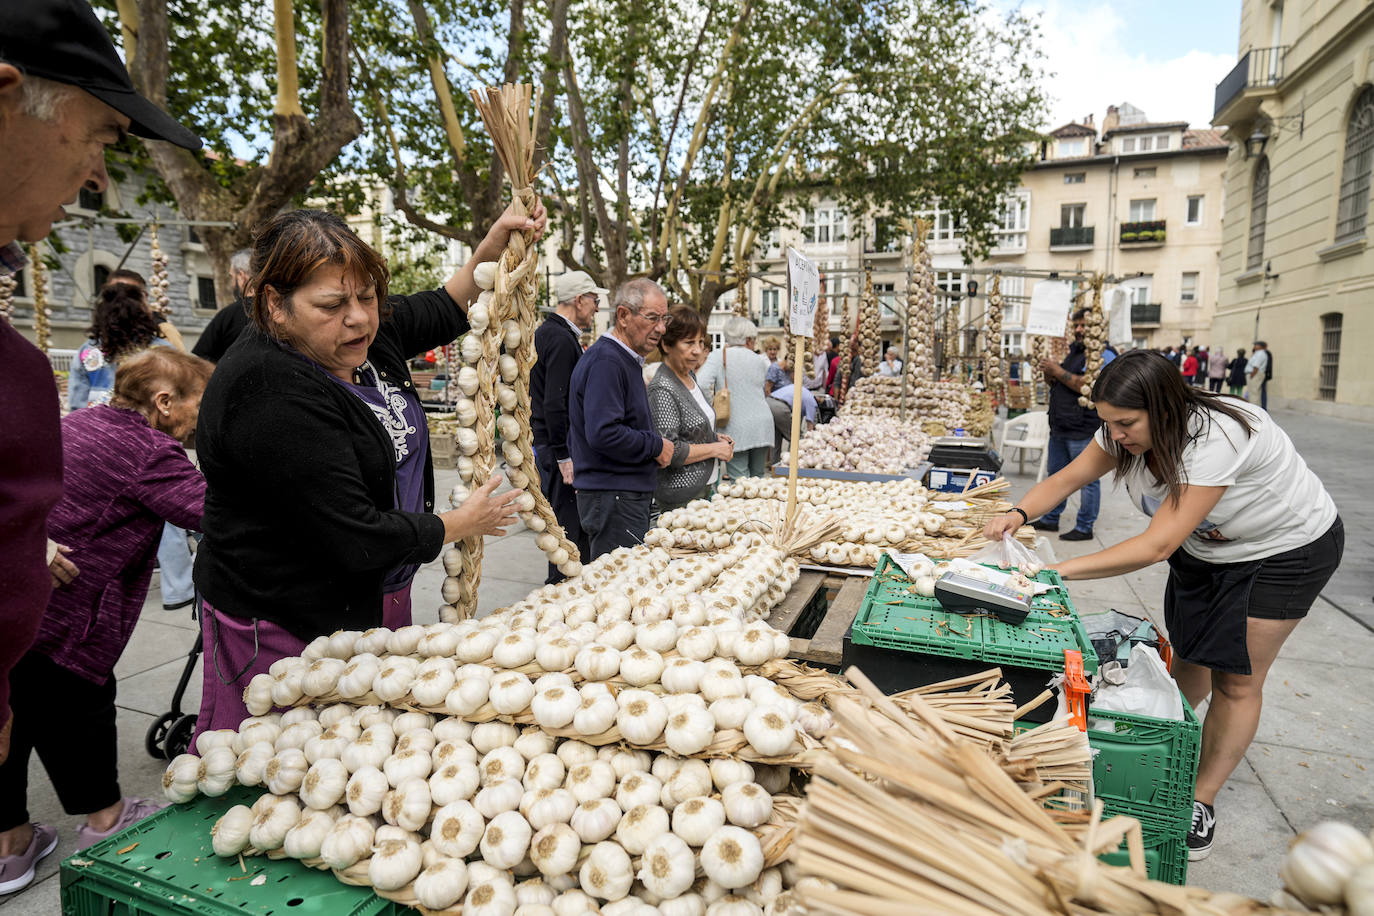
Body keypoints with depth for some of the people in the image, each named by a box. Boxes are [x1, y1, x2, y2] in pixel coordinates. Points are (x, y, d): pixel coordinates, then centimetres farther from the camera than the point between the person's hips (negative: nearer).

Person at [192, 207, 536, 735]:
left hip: (377, 602, 8)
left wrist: (494, 247, 3)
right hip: (288, 629, -8)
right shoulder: (269, 394, -27)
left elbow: (445, 313, 18)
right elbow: (356, 541, -28)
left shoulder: (363, 332, -2)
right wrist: (461, 524, -13)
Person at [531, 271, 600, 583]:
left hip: (547, 443, 11)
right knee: (570, 525, -5)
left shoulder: (546, 332, 16)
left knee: (561, 522, 18)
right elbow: (555, 403, -23)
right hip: (560, 446, -11)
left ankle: (558, 584, 29)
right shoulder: (562, 340, -17)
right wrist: (564, 456, -22)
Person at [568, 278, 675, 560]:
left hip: (627, 494, 10)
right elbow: (603, 434, -25)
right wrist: (656, 446, -14)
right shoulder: (605, 361, -16)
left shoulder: (627, 360, 18)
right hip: (612, 499, -10)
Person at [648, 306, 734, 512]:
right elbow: (666, 451, -24)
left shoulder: (690, 375, 10)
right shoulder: (662, 390, -19)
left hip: (704, 487, 9)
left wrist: (714, 437, 7)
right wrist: (714, 449, -15)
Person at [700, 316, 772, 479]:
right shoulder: (760, 360, 8)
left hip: (736, 427, -3)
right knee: (758, 478, 14)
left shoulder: (717, 356, -3)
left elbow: (704, 385, -16)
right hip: (762, 425, 4)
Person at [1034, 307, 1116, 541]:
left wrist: (1059, 372, -19)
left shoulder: (1104, 354, -10)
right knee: (1056, 474, 16)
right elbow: (1059, 385, 25)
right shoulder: (1074, 351, 18)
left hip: (1084, 430, -9)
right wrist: (1049, 375, 3)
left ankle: (1085, 528, 7)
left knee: (1087, 478, 0)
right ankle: (1050, 519, 26)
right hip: (1060, 426, 9)